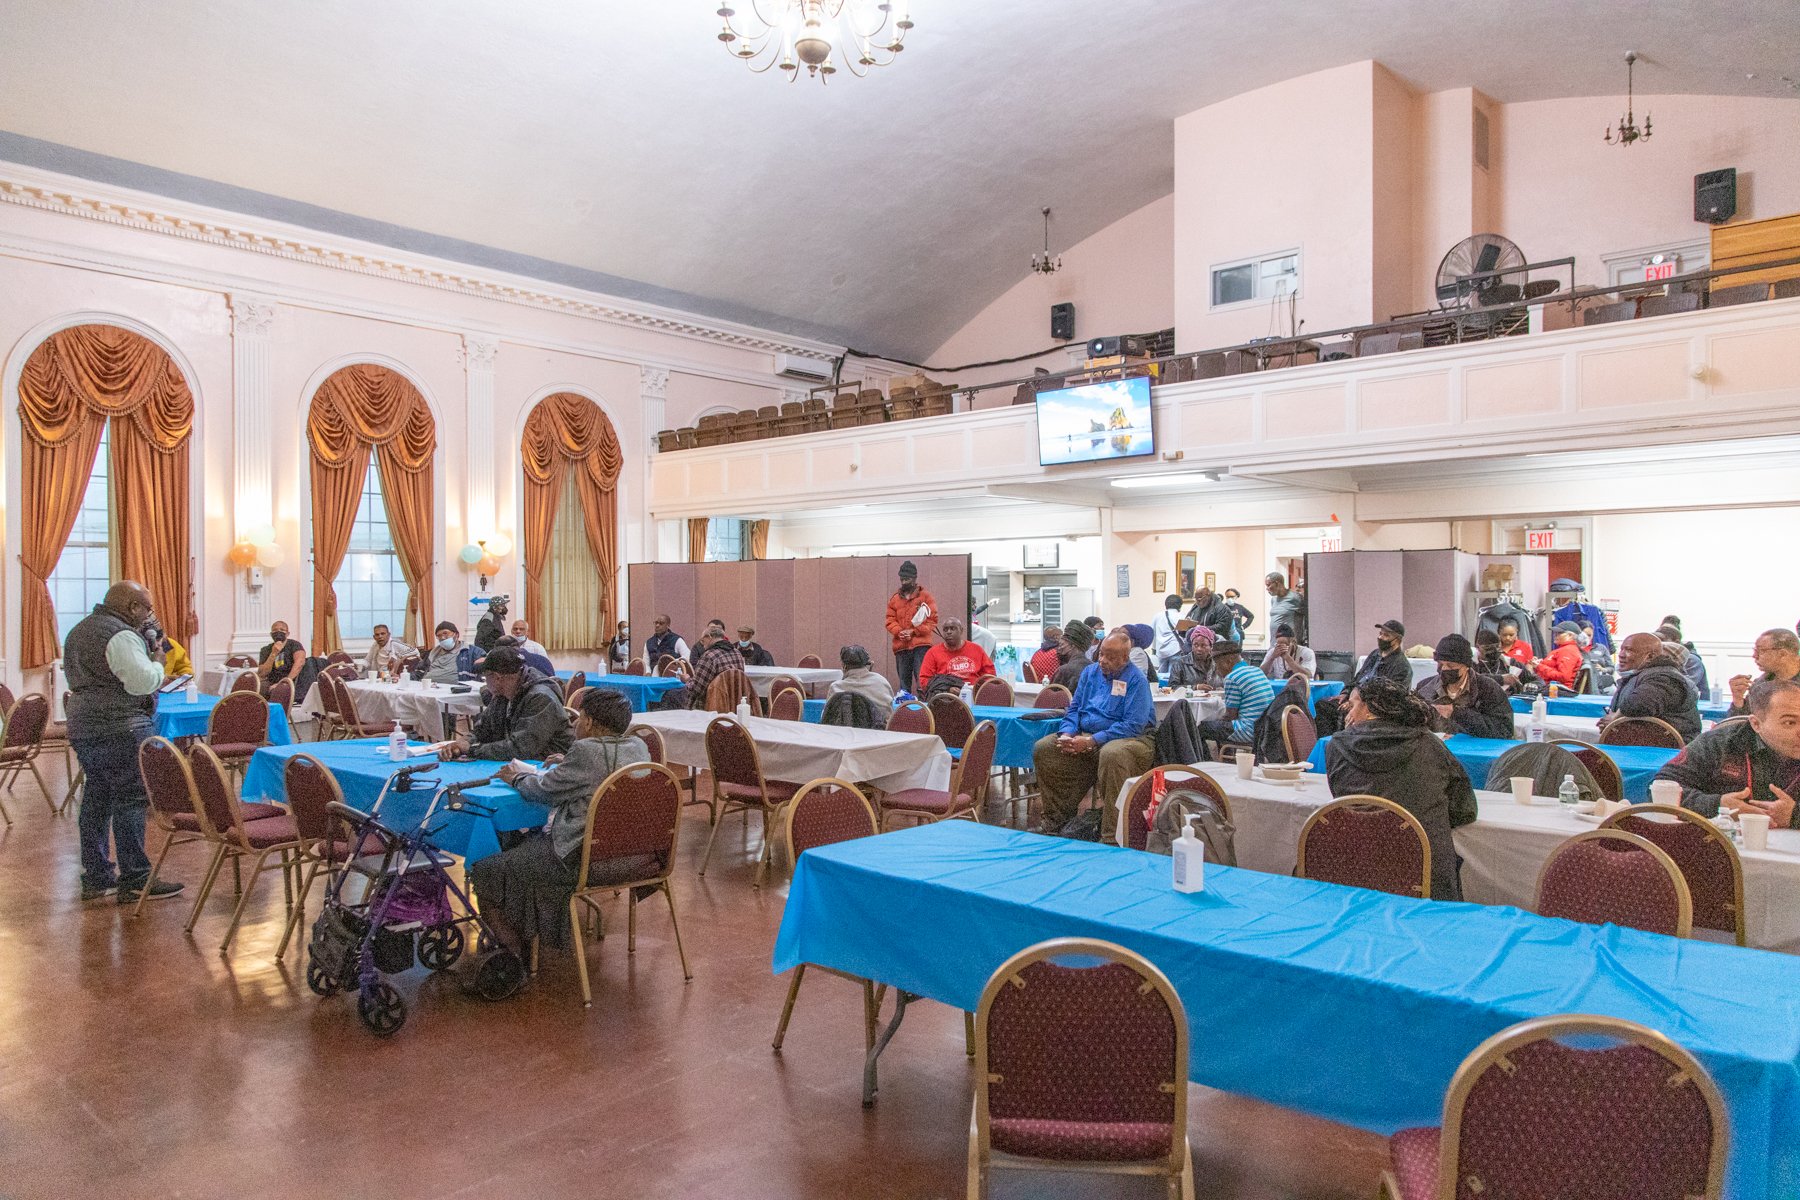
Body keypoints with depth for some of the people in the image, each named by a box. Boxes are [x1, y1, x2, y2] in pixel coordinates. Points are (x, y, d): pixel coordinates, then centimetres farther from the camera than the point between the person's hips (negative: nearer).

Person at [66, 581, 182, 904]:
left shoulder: (78, 631, 17)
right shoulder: (122, 636, -15)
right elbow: (143, 682, -22)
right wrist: (157, 659, -3)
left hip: (82, 728, 10)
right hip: (120, 730, -10)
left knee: (96, 801, 14)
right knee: (131, 801, -6)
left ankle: (96, 878, 20)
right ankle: (134, 882, -4)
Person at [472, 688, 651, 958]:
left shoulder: (586, 751, -19)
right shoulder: (638, 747, 4)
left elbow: (545, 791, -7)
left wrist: (517, 778, 11)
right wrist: (567, 764, 22)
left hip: (592, 859, -9)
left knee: (486, 871, 4)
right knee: (532, 838, 30)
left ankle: (514, 951, 15)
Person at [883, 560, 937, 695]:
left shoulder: (925, 596, 3)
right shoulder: (894, 598, 13)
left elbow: (932, 620, -2)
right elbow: (890, 620, 10)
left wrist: (914, 631, -12)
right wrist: (899, 632, -10)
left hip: (921, 646, -4)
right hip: (901, 646, 4)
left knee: (922, 681, -11)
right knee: (904, 683, 7)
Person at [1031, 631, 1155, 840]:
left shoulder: (1136, 680, -10)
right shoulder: (1090, 671, 11)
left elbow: (1133, 725, -19)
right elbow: (1074, 708, 15)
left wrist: (1091, 741, -24)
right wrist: (1066, 733, -7)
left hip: (1129, 737, -6)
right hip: (1084, 736, 7)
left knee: (1111, 754, -40)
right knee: (1043, 749, -10)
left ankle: (1111, 837, -34)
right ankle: (1055, 821, -3)